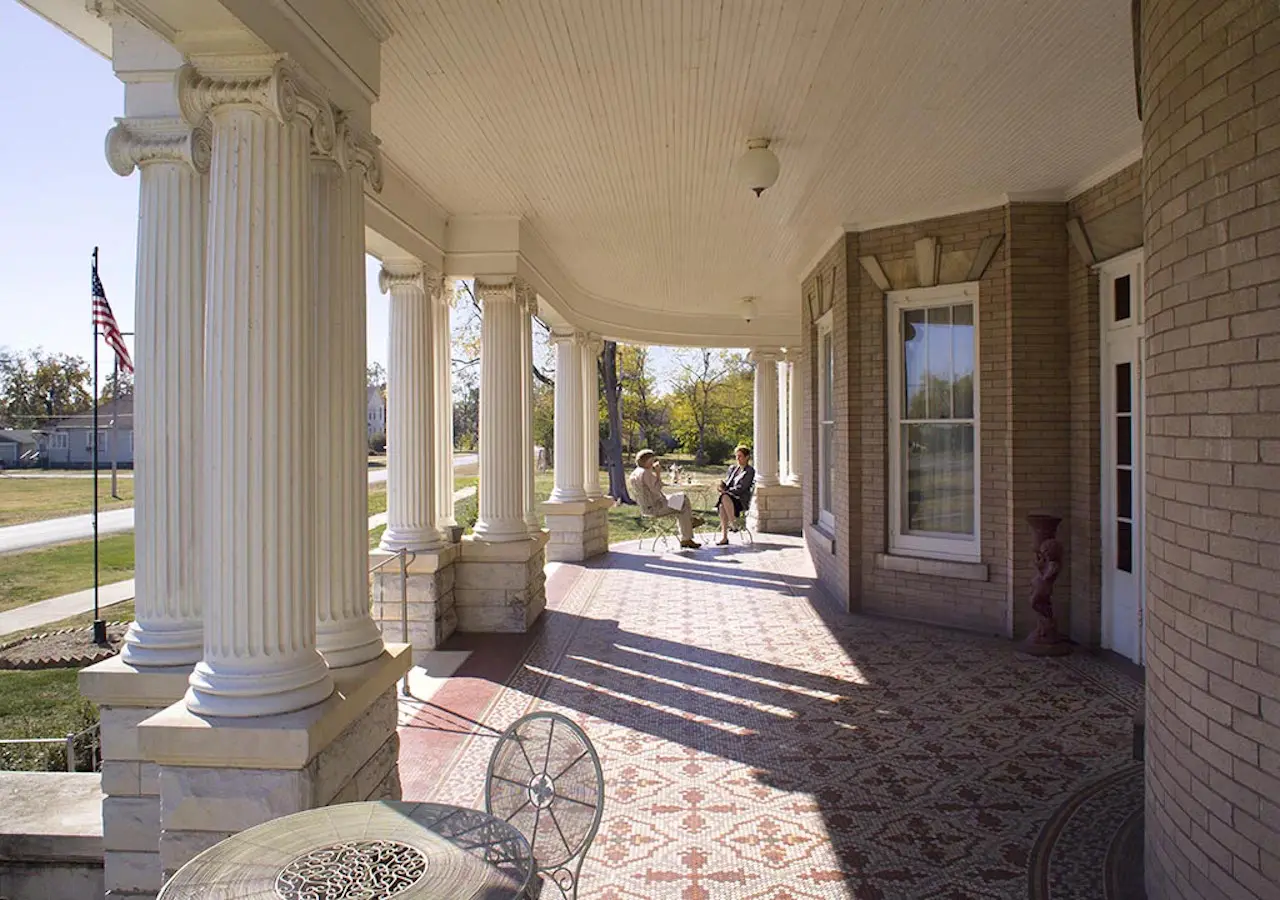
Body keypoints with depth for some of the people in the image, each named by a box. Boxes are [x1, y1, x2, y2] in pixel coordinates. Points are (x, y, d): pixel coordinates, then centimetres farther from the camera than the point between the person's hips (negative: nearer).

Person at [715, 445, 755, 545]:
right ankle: (724, 537, -37)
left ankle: (733, 524, -29)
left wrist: (725, 491, -14)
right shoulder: (732, 468, 21)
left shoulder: (750, 471, 2)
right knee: (722, 506, -33)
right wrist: (721, 485, -3)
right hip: (729, 497, 5)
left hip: (741, 500, -5)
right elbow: (726, 482, 21)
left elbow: (741, 488, -8)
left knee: (725, 498, -38)